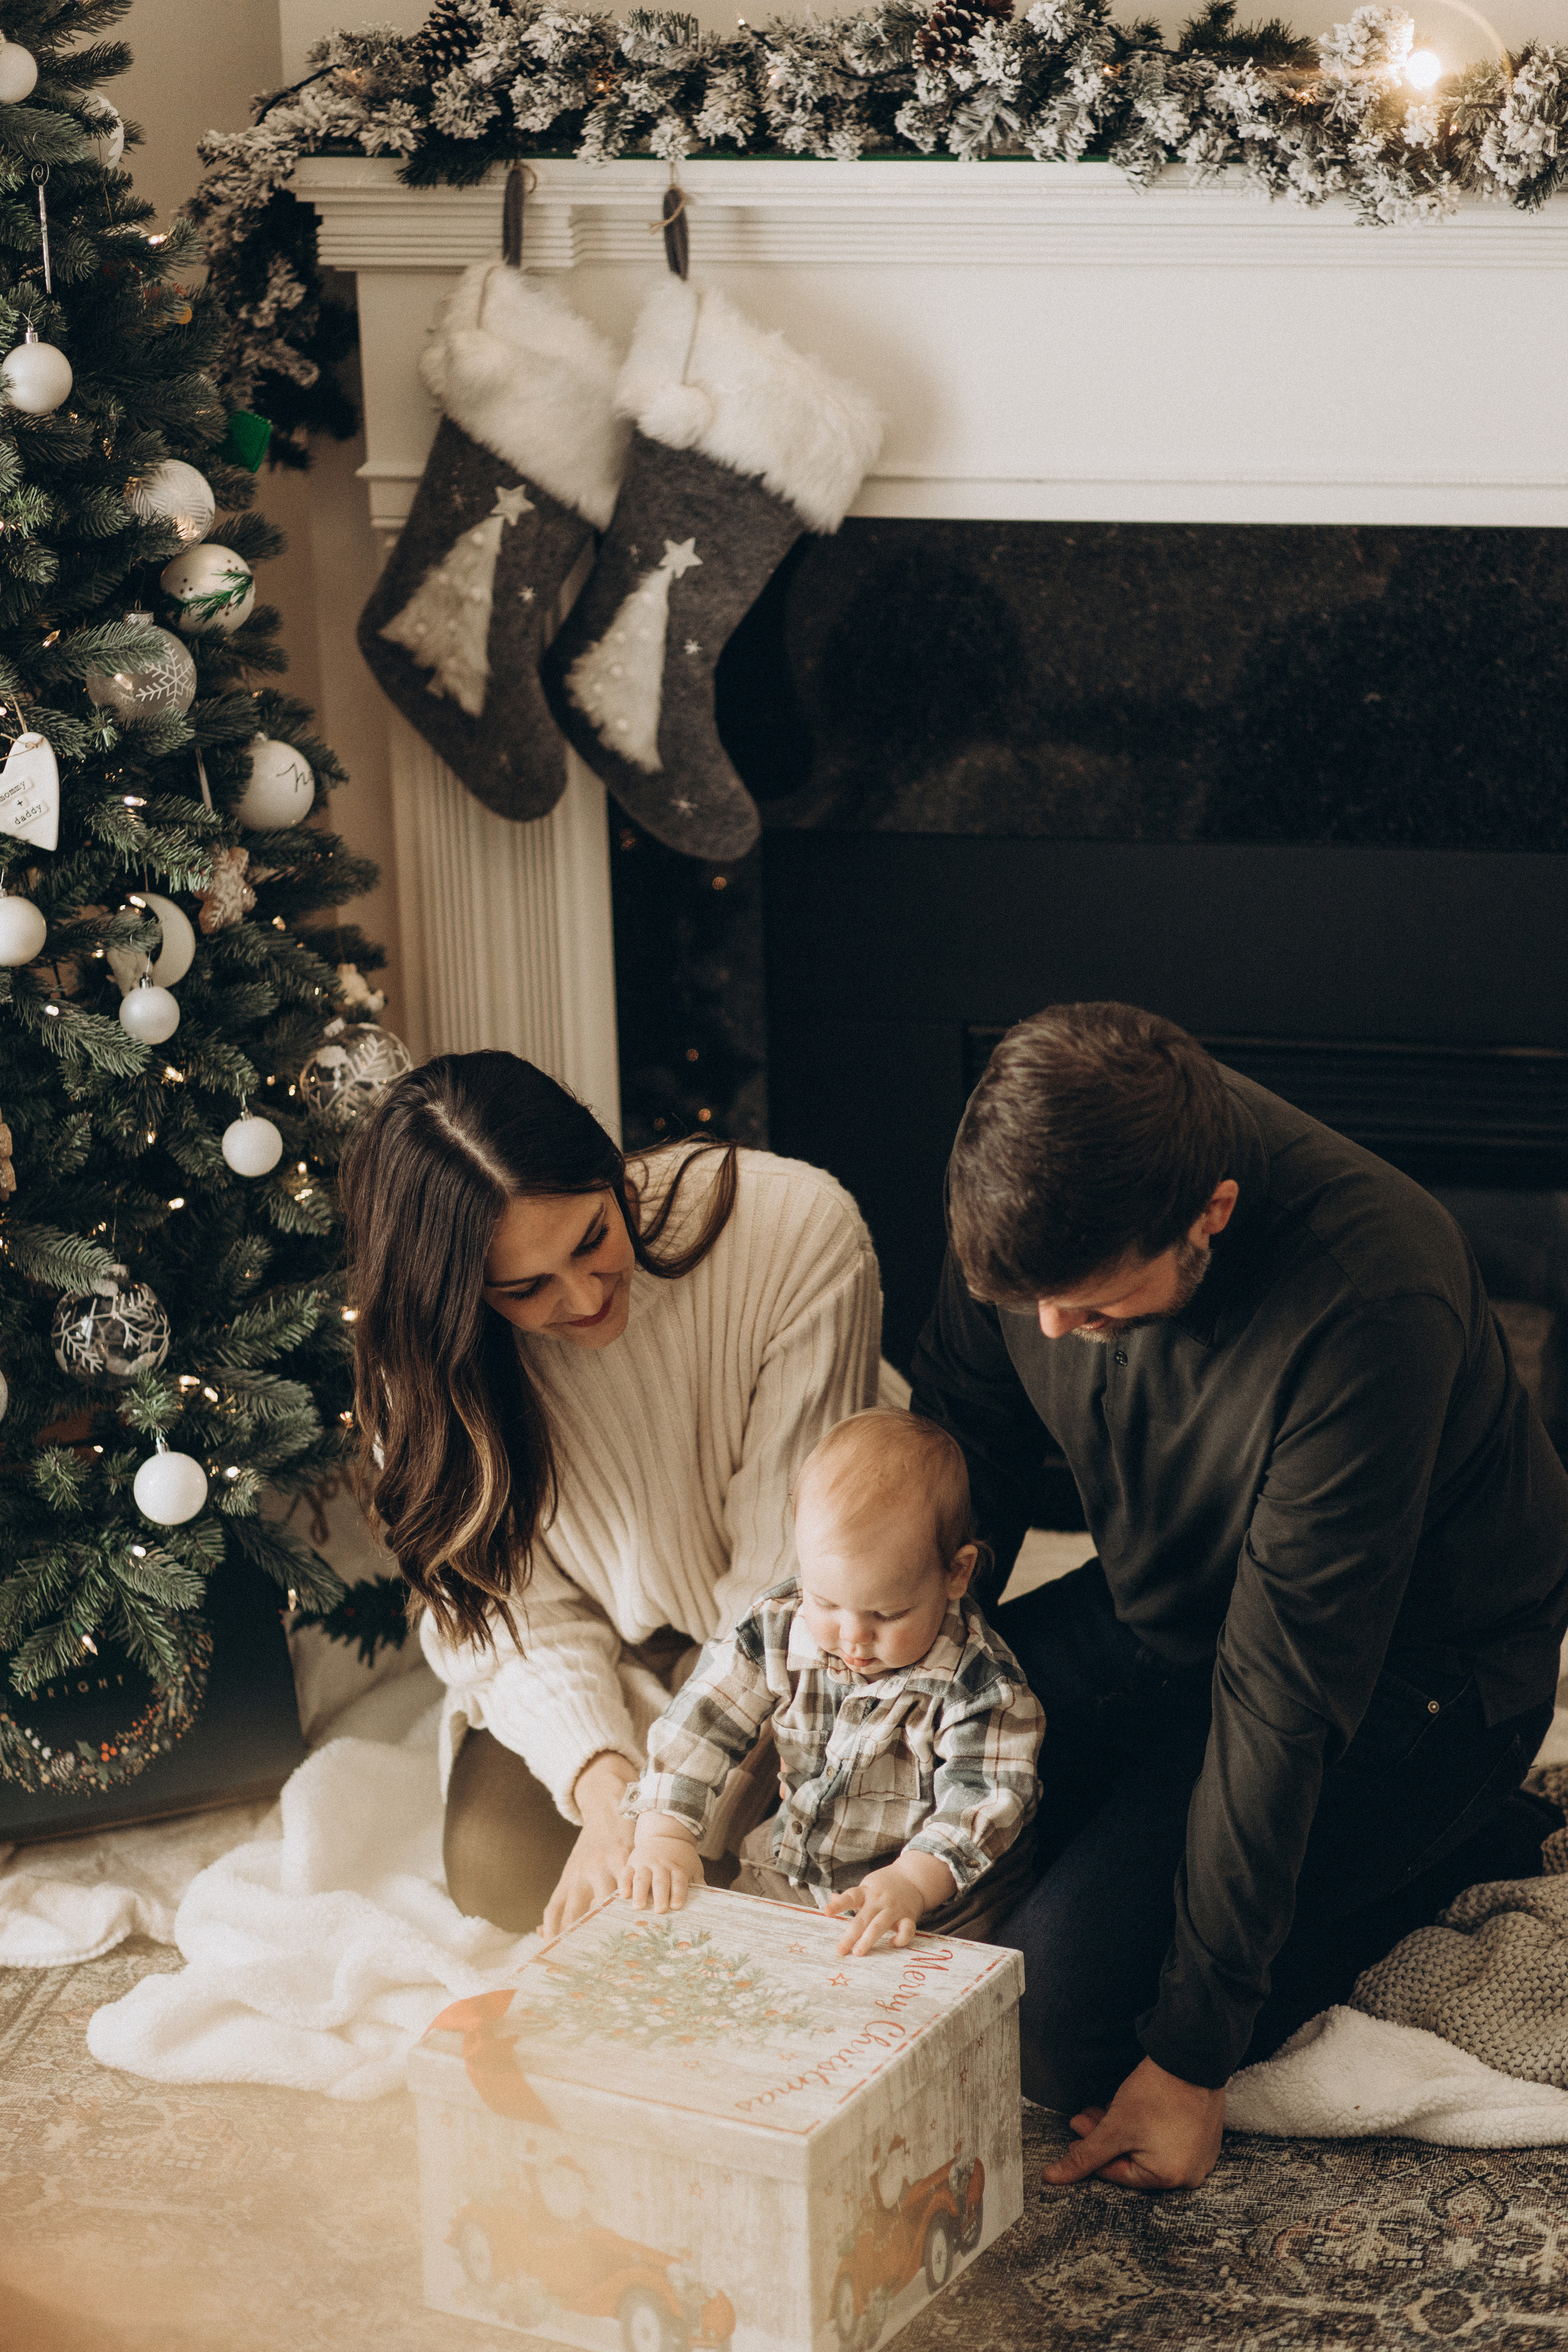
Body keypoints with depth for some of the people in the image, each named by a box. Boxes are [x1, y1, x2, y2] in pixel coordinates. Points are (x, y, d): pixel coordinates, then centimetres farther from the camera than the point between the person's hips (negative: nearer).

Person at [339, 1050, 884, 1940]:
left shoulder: (797, 1230, -29)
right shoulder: (429, 1359, -19)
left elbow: (790, 1568, -23)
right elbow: (527, 1616, -15)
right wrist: (604, 1784, -35)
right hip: (608, 1659, 1)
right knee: (503, 1872, -21)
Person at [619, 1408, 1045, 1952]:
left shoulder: (977, 1680, -22)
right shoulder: (778, 1627, -10)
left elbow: (985, 1800, -28)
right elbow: (698, 1724, -7)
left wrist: (913, 1882, -44)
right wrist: (664, 1833, -20)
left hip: (930, 1910, -5)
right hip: (789, 1877, 5)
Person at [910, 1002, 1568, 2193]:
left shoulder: (1373, 1306, -37)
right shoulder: (1048, 1193, -19)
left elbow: (1282, 1699, -32)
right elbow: (964, 1456, -2)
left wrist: (1192, 2056, -25)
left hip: (1409, 1664, -6)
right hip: (1167, 1605, 7)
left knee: (1060, 2008, -17)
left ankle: (1453, 1847, 2)